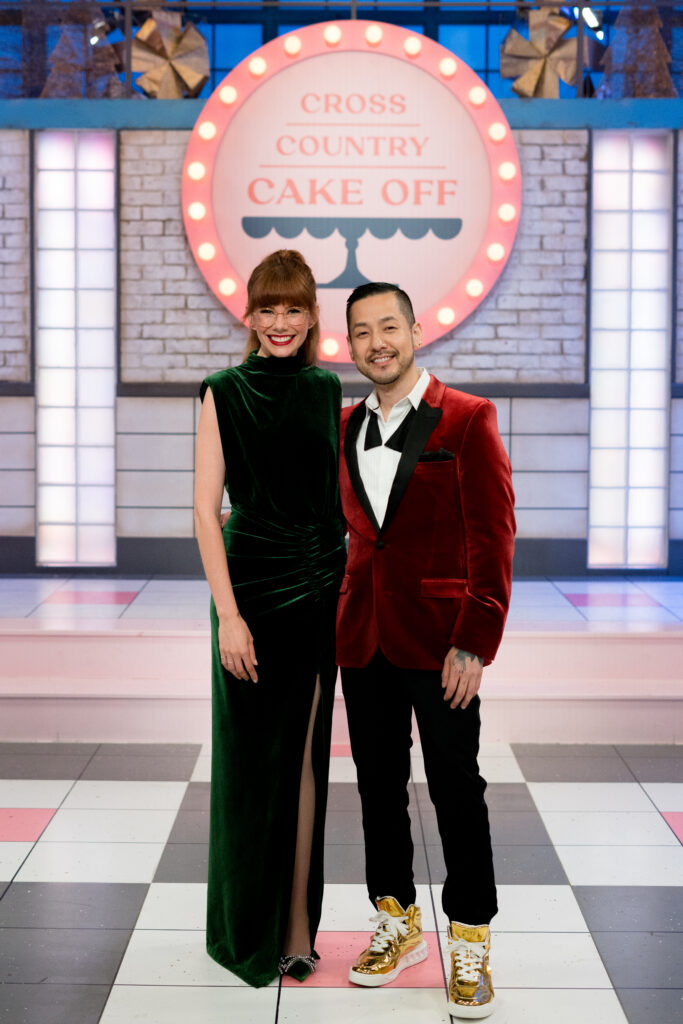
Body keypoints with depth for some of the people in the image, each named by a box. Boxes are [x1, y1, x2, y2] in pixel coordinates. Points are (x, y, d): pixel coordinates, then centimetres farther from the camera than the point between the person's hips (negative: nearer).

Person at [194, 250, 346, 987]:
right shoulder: (225, 392, -3)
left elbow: (338, 495, 13)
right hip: (254, 589, -3)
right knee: (251, 759, 4)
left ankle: (296, 924, 18)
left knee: (306, 758, 8)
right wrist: (227, 614, -15)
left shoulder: (327, 391, 9)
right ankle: (248, 932, 20)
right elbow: (206, 508, -8)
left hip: (322, 592, 4)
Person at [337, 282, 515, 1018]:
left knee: (457, 791, 2)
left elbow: (493, 537, -9)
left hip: (439, 638, -5)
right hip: (362, 638, 5)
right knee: (378, 786, 13)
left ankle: (470, 943, 16)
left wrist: (474, 642, -14)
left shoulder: (467, 419, -6)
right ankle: (397, 922, 28)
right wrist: (340, 623, 7)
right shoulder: (342, 428, 9)